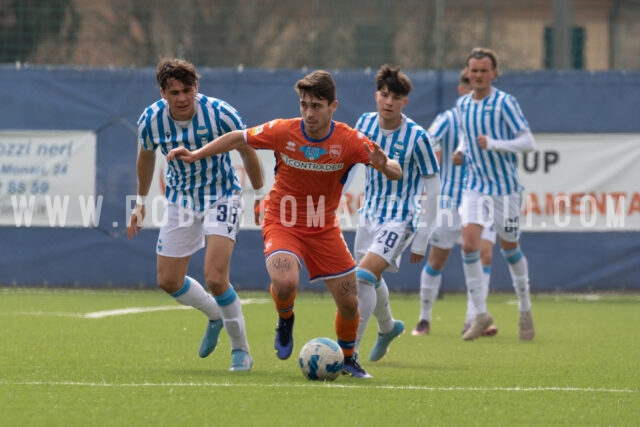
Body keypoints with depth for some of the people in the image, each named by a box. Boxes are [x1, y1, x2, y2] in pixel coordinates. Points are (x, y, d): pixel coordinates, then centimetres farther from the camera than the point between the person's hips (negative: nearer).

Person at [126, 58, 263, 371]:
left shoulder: (220, 114, -24)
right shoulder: (151, 120, -14)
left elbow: (247, 152, -6)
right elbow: (146, 156, 8)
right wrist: (140, 203, 14)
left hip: (221, 197, -4)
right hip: (180, 200, 4)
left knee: (215, 278, -19)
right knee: (169, 281, 7)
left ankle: (240, 350, 0)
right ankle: (215, 316, 37)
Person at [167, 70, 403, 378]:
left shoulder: (349, 141, -15)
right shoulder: (283, 132, -15)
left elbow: (395, 172, -17)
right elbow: (239, 138, 1)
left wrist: (384, 165, -40)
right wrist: (196, 155, -3)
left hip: (324, 229, 2)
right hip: (282, 223, -2)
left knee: (349, 303, 1)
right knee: (285, 283, -31)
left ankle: (347, 358, 31)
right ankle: (285, 320, 6)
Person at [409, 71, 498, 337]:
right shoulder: (448, 120, -5)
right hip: (450, 202, -2)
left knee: (485, 255, -16)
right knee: (436, 262, 5)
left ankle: (472, 320, -18)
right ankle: (424, 319, 23)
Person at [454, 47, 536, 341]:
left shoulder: (504, 103, -12)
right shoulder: (462, 105, 5)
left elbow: (528, 142, -14)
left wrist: (493, 144, -26)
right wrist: (461, 151, 3)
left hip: (505, 187, -4)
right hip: (475, 186, 4)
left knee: (510, 248, 8)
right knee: (469, 243, -14)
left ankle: (525, 310, 28)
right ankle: (480, 313, -6)